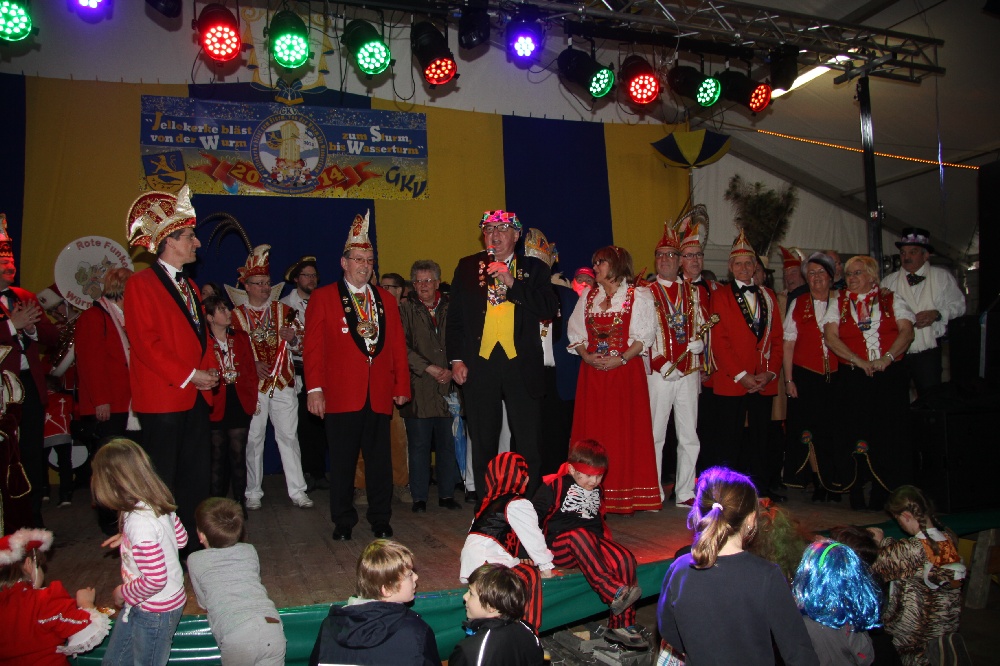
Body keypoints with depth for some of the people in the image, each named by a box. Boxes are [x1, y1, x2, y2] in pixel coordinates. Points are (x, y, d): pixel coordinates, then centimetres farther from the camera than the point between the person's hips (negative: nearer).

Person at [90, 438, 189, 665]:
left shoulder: (139, 522, -32)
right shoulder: (159, 502, -6)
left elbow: (155, 580, -30)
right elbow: (181, 538, 9)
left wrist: (124, 593, -11)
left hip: (155, 610, -8)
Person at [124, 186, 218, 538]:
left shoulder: (189, 285, 18)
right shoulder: (141, 283, -7)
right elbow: (145, 342, -15)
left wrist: (208, 371, 2)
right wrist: (189, 375, -15)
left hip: (196, 396, 8)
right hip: (162, 397, -8)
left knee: (197, 475, 10)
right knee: (162, 480, 2)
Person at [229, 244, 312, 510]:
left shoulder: (283, 309, 9)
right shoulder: (236, 314, 4)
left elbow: (299, 344, 11)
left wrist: (293, 338, -12)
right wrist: (252, 365, -12)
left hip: (283, 382, 1)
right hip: (252, 385, -1)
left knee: (289, 436, 2)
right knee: (253, 439, 4)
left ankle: (297, 490, 8)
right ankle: (253, 492, 16)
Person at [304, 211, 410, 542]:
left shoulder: (386, 299, 15)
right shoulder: (322, 297, 4)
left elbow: (397, 345, 13)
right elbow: (313, 346, -1)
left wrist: (402, 386, 8)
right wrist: (315, 388, -8)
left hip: (380, 395, 3)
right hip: (340, 394, -3)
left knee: (380, 461, 8)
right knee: (342, 462, 6)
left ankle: (381, 520, 21)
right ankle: (343, 522, 20)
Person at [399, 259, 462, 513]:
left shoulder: (450, 308, 10)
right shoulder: (406, 309, 2)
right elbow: (402, 347, -5)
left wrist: (452, 370, -4)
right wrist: (429, 368, -11)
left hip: (447, 387, 2)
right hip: (418, 387, -2)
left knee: (448, 443, 5)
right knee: (419, 444, 3)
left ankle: (447, 494, 17)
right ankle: (419, 497, 13)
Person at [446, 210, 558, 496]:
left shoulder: (534, 268, 7)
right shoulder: (467, 267, 10)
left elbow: (549, 308, -5)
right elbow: (454, 317, 9)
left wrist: (511, 283, -11)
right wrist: (456, 359, 1)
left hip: (522, 365, -1)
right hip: (479, 365, 1)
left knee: (528, 444, 2)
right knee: (483, 444, 9)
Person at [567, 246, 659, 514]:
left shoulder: (639, 296, 3)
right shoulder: (587, 297, 16)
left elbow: (644, 337, -4)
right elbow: (576, 334, 13)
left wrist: (621, 359, -16)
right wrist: (586, 355, -6)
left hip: (626, 372, -4)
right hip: (592, 372, 4)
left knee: (625, 432, -2)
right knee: (593, 433, 2)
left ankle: (626, 497, 6)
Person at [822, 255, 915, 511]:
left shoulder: (891, 300, 10)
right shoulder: (839, 302, 11)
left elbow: (907, 331, -1)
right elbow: (830, 336, 0)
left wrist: (886, 358, -15)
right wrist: (858, 361, -10)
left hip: (890, 375, 0)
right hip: (854, 377, 0)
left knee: (891, 432, -2)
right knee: (856, 434, 0)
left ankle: (885, 494, 9)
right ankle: (856, 495, 9)